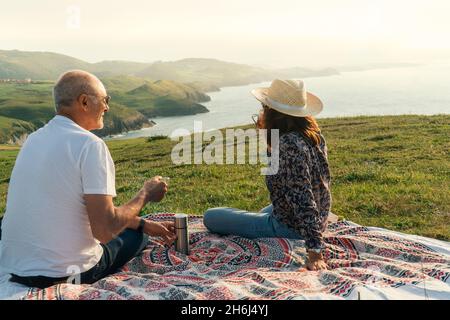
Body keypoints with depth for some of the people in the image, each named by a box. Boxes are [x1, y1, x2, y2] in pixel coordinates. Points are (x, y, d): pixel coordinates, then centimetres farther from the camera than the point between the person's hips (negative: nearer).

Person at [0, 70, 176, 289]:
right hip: (61, 274, -7)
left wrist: (144, 224, 13)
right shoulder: (90, 145, -19)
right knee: (136, 235, 17)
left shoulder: (34, 139, 6)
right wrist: (145, 195, -7)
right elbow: (105, 231, -23)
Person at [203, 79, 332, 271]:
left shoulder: (288, 145, -32)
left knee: (210, 217, 3)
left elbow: (303, 200, -33)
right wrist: (267, 133, 3)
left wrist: (315, 251, -31)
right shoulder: (311, 133, -4)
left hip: (288, 228, -10)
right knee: (260, 214, 41)